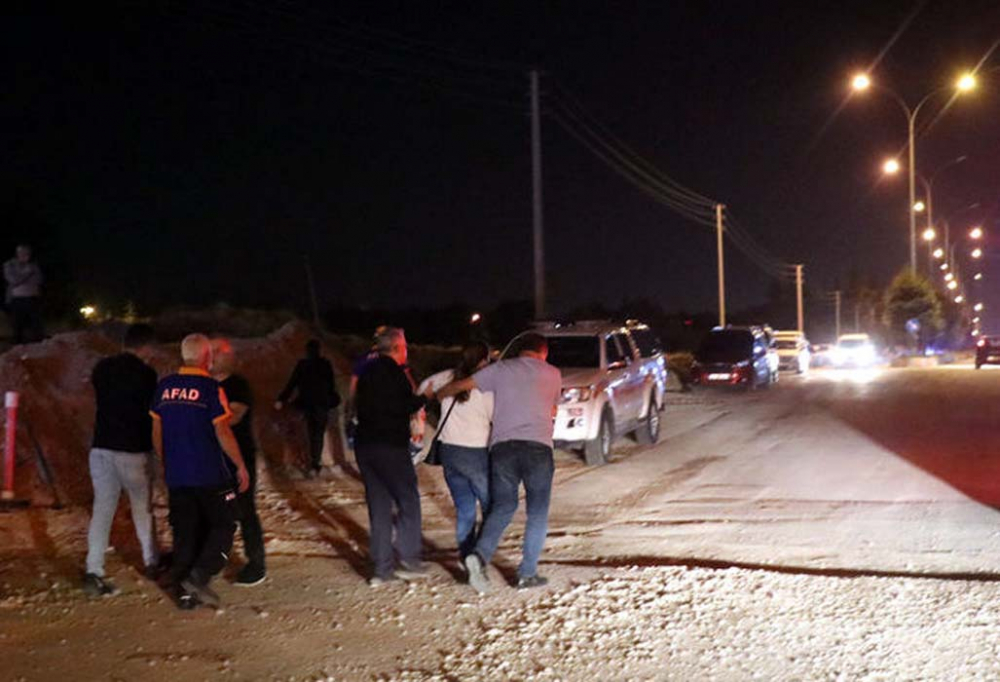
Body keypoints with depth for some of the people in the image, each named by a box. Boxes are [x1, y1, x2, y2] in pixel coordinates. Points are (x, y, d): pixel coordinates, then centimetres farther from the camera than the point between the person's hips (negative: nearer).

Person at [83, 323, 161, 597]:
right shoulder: (145, 374, -12)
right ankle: (152, 562, 27)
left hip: (101, 448, 4)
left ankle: (93, 571, -4)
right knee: (142, 507, 13)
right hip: (133, 450, -4)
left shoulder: (101, 369, 6)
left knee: (102, 509, 5)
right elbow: (151, 413, -8)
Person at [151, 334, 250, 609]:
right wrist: (241, 466, -5)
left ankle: (184, 591, 13)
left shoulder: (163, 388, 4)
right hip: (210, 474, -5)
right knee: (223, 526, 7)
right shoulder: (211, 388, -12)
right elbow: (223, 433, -14)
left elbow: (157, 434, 10)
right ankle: (199, 576, -8)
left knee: (184, 532, 12)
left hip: (176, 476, 5)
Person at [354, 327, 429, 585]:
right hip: (389, 445, -8)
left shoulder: (368, 371, 15)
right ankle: (409, 561, -1)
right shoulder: (392, 372, -11)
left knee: (378, 506, 10)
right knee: (408, 501, 2)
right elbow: (402, 406, -18)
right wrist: (424, 398, -2)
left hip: (364, 445, 8)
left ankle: (382, 568, 9)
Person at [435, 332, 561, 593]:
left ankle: (480, 555, -15)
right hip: (538, 447, -1)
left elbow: (461, 385, 12)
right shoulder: (552, 374, 13)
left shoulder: (501, 369, 13)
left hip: (502, 446, 2)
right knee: (537, 513, 9)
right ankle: (528, 573, 5)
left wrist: (434, 397, 28)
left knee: (502, 507, 9)